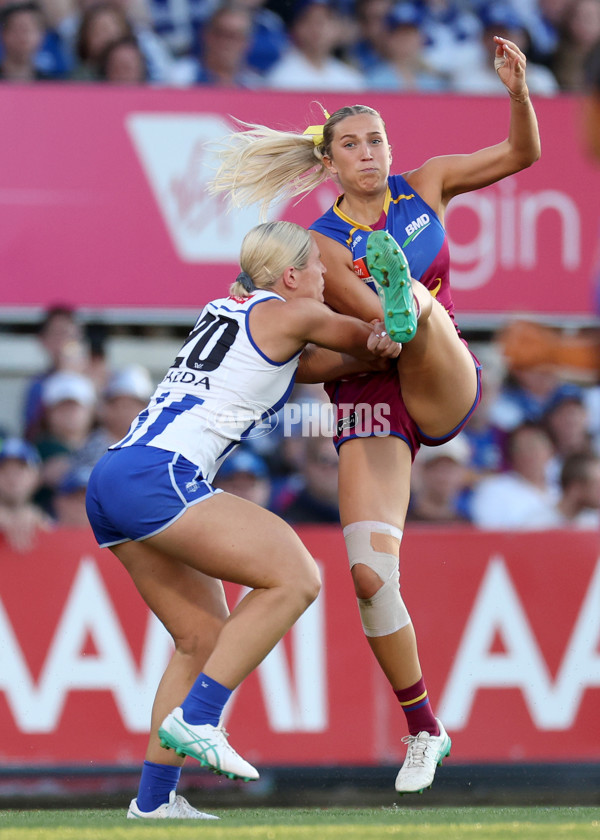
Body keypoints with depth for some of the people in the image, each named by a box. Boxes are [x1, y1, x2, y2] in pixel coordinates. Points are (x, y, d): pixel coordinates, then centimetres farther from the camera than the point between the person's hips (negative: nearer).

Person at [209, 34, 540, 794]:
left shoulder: (424, 185, 3)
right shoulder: (322, 246, -6)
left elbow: (522, 155, 3)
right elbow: (375, 321, -17)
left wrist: (518, 91, -14)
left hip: (444, 388, 1)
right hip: (369, 405, -1)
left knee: (415, 305, -29)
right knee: (370, 576, -12)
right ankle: (423, 732, 1)